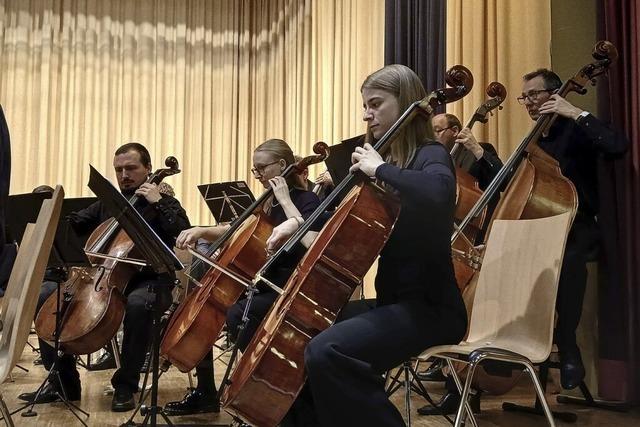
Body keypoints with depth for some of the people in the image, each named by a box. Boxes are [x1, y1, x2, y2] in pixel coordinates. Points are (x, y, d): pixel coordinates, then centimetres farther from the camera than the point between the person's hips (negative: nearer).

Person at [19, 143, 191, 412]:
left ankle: (125, 386, -23)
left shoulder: (163, 204, 4)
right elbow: (73, 224, 15)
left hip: (149, 280, -5)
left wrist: (158, 203, -16)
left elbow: (183, 233, -13)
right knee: (46, 293, -11)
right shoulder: (106, 204, 20)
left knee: (137, 304, -40)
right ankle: (64, 381, -4)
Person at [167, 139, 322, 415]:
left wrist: (286, 200, -22)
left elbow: (311, 243, -28)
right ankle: (205, 394, 10)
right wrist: (201, 231, 0)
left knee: (237, 314, -33)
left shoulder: (307, 200, -9)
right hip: (262, 283, 9)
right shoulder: (266, 204, 14)